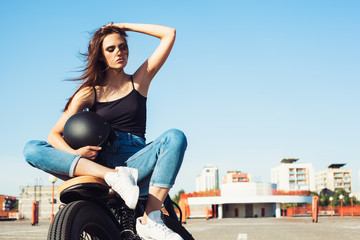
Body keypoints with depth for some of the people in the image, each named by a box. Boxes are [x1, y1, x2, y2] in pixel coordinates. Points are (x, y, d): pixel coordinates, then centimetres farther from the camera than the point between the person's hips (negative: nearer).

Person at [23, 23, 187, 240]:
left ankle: (149, 219, -34)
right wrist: (74, 153, -16)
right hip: (96, 164, 1)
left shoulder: (138, 81, 13)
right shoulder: (89, 93, 12)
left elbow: (170, 34, 10)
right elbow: (55, 134, 6)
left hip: (134, 161, 0)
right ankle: (115, 177, -37)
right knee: (32, 149, -19)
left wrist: (124, 26, 13)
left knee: (175, 137, -29)